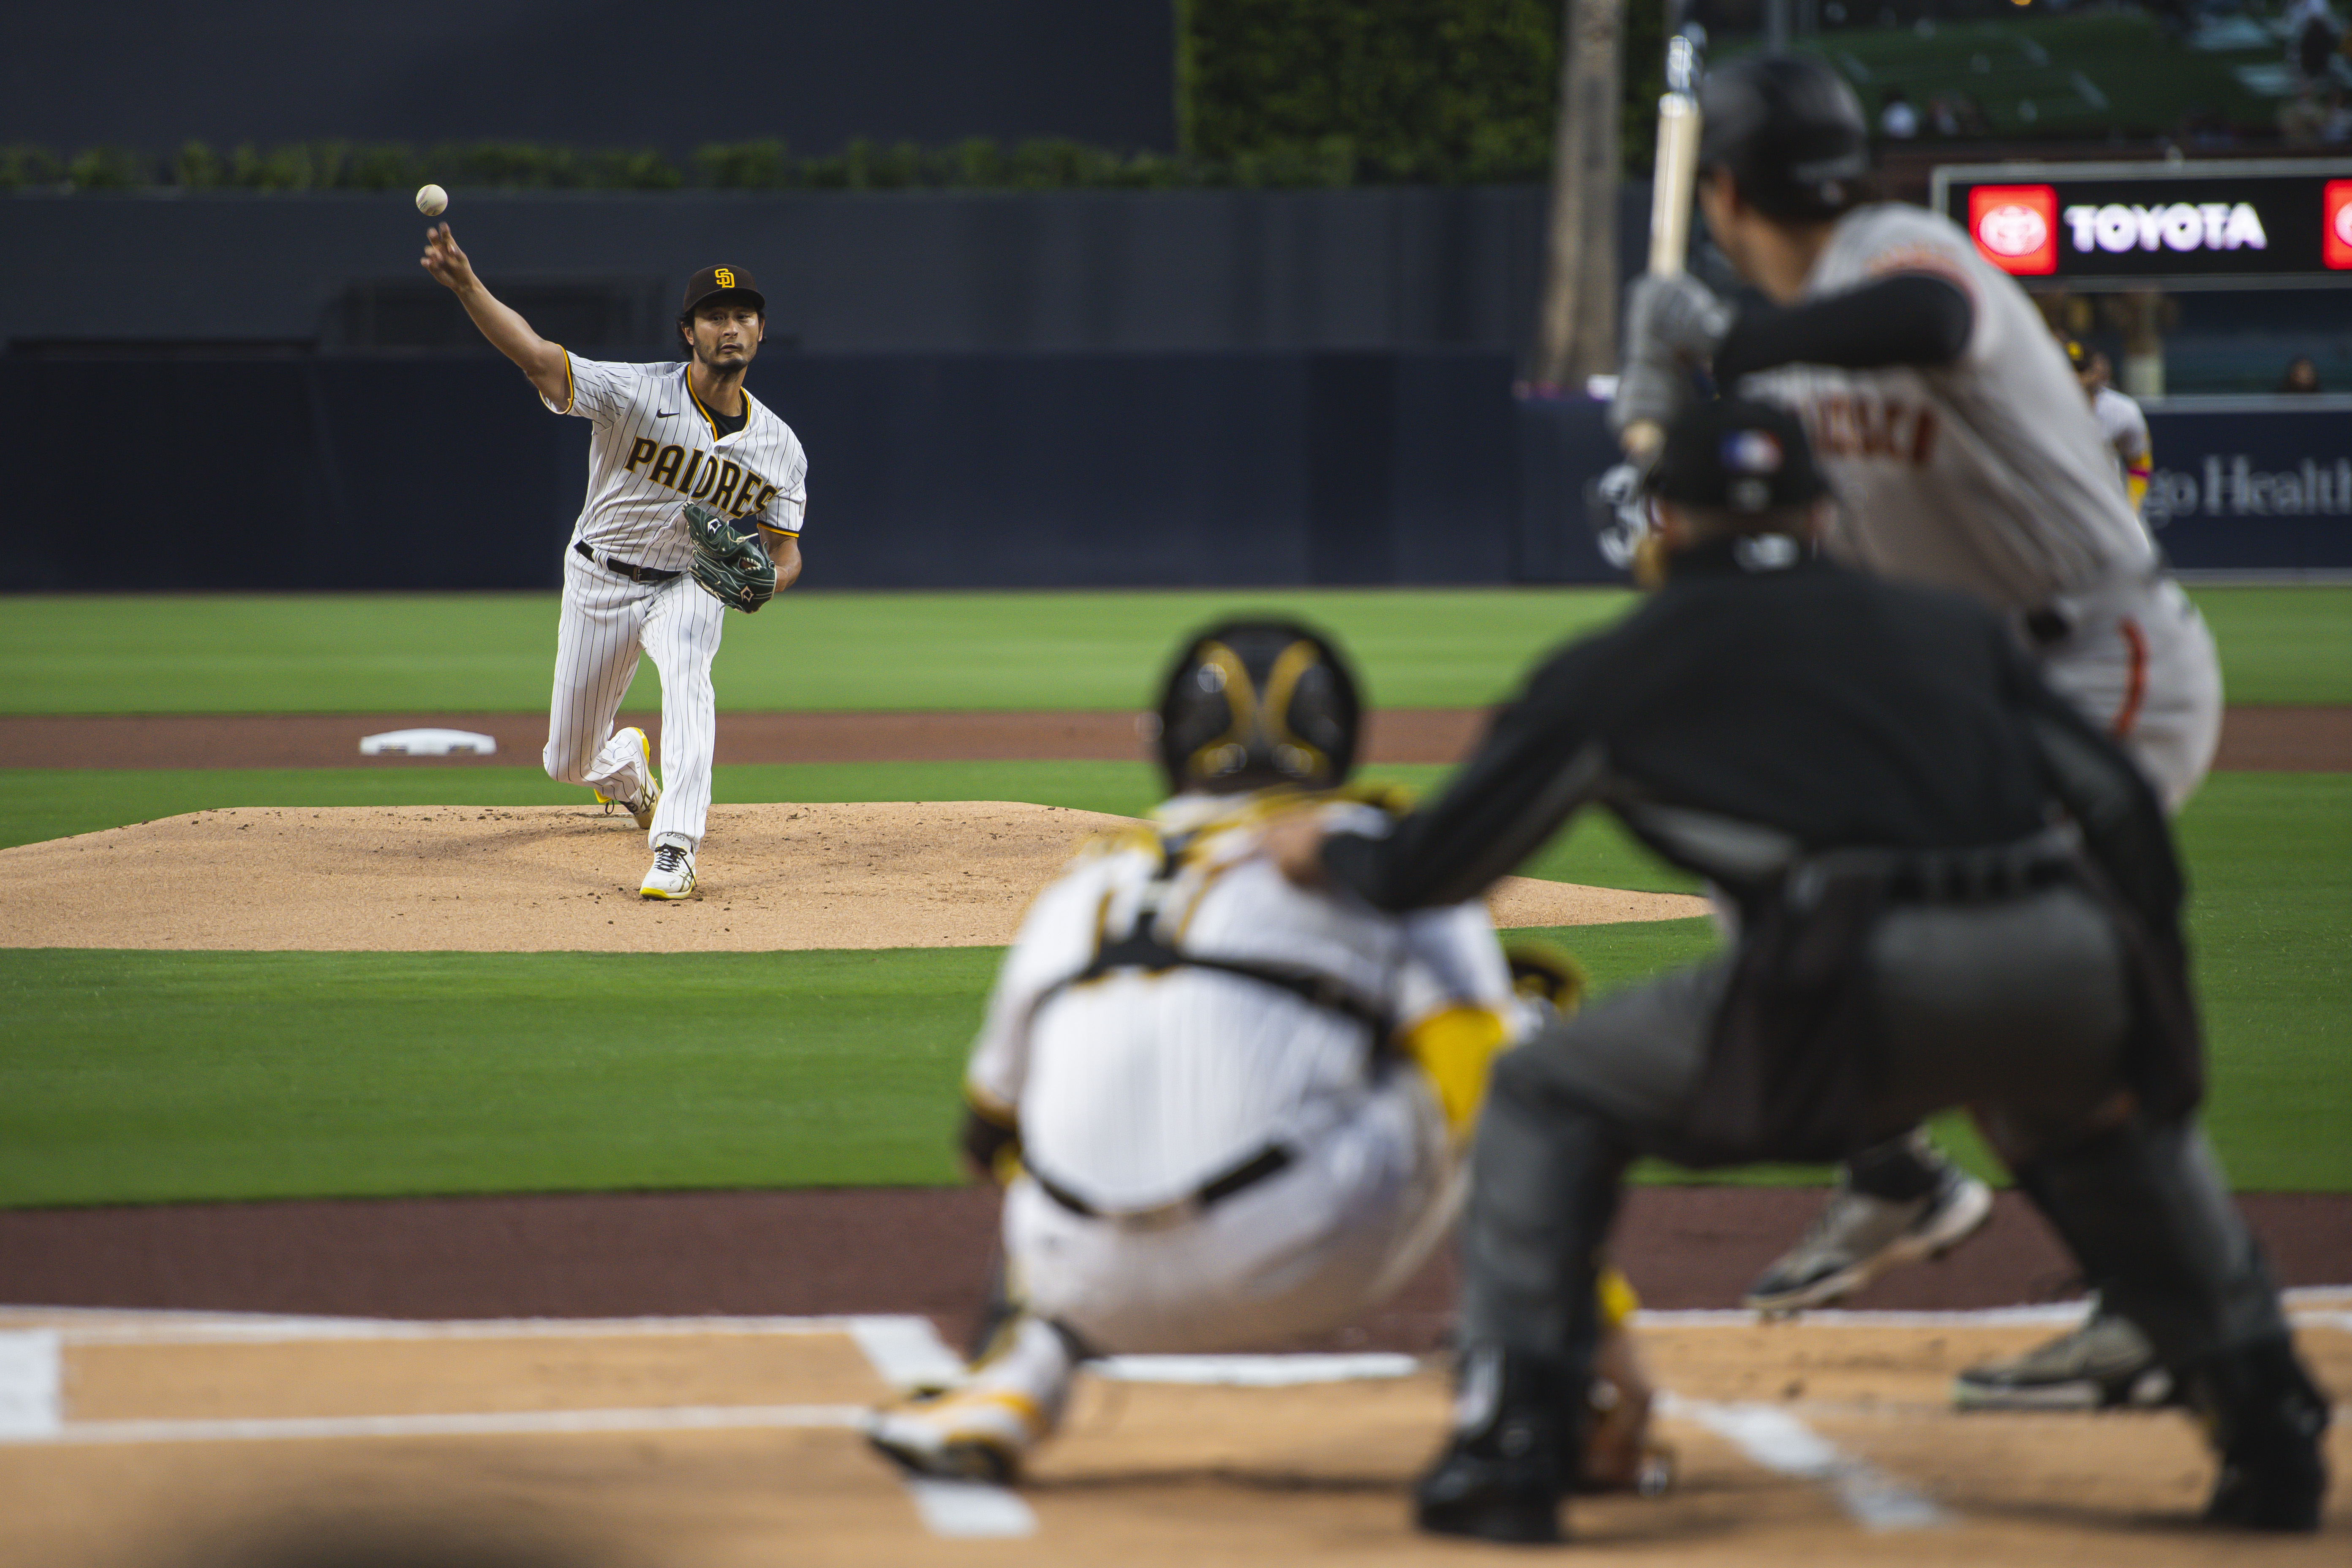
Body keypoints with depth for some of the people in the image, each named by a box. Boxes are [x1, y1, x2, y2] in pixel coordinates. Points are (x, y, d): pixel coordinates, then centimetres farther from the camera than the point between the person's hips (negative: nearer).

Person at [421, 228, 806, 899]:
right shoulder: (637, 393, -22)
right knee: (572, 764, 10)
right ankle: (630, 769, 49)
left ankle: (675, 852, -38)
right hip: (599, 583, 0)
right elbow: (536, 355, -34)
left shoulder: (779, 447, -10)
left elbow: (785, 547, 0)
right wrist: (466, 285, -52)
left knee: (685, 673, -35)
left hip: (687, 587, 0)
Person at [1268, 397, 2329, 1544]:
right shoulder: (1951, 623, 29)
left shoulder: (1615, 668, 21)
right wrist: (2156, 1033, 24)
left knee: (1545, 1095, 19)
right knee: (2109, 1118, 38)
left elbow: (1430, 870, 26)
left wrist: (1329, 851, 47)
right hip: (2070, 967, 4)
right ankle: (2273, 1436, 29)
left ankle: (1506, 1447, 7)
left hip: (1856, 981, -4)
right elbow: (2124, 814, 18)